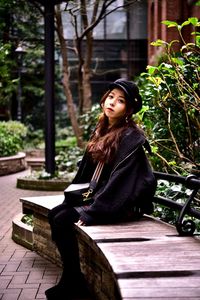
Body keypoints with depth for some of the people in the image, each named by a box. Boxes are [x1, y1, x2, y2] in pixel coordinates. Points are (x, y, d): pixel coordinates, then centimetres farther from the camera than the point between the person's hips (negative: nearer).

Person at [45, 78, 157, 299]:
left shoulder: (131, 138, -17)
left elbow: (119, 179, -23)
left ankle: (73, 282, -2)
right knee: (54, 213, -1)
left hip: (124, 205, -9)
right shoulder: (102, 131, 10)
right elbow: (88, 169, 16)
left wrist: (91, 211, -24)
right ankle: (70, 279, 6)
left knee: (63, 220, -19)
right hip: (100, 196, 9)